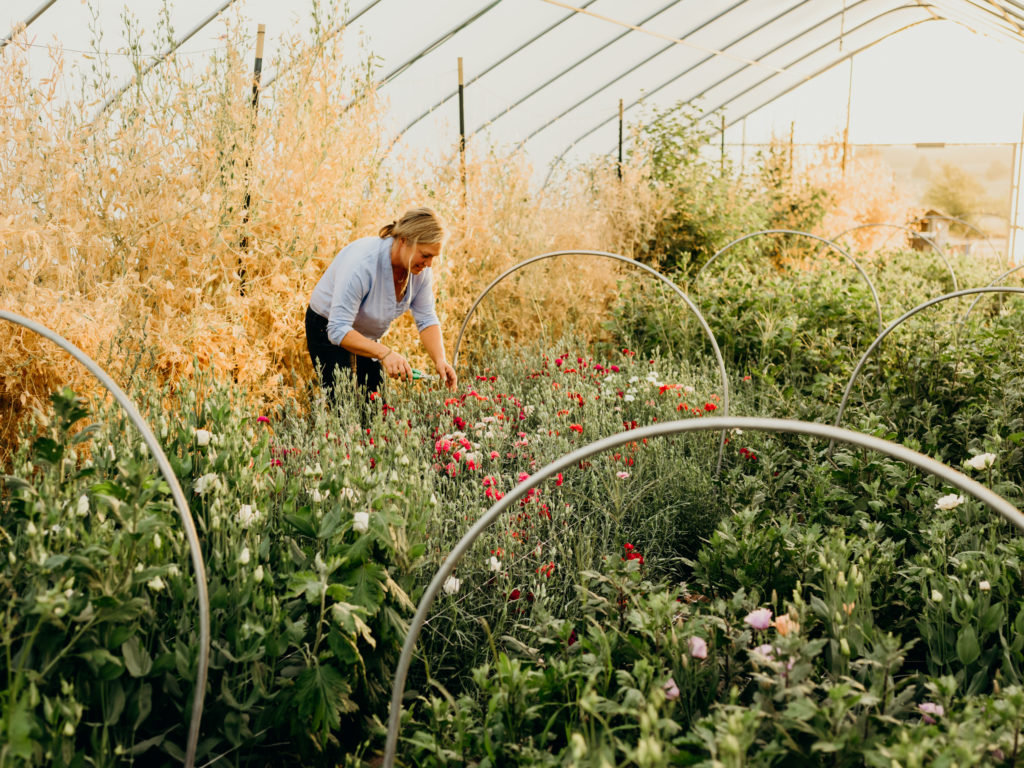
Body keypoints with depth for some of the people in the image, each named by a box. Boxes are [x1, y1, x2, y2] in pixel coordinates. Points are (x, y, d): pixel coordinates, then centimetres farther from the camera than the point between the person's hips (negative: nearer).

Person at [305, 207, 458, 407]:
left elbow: (427, 320, -10)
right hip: (328, 330, -6)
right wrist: (384, 353, -49)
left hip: (368, 333, 6)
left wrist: (440, 360, -27)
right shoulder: (362, 263, -36)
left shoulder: (420, 268, -17)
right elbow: (338, 330, -38)